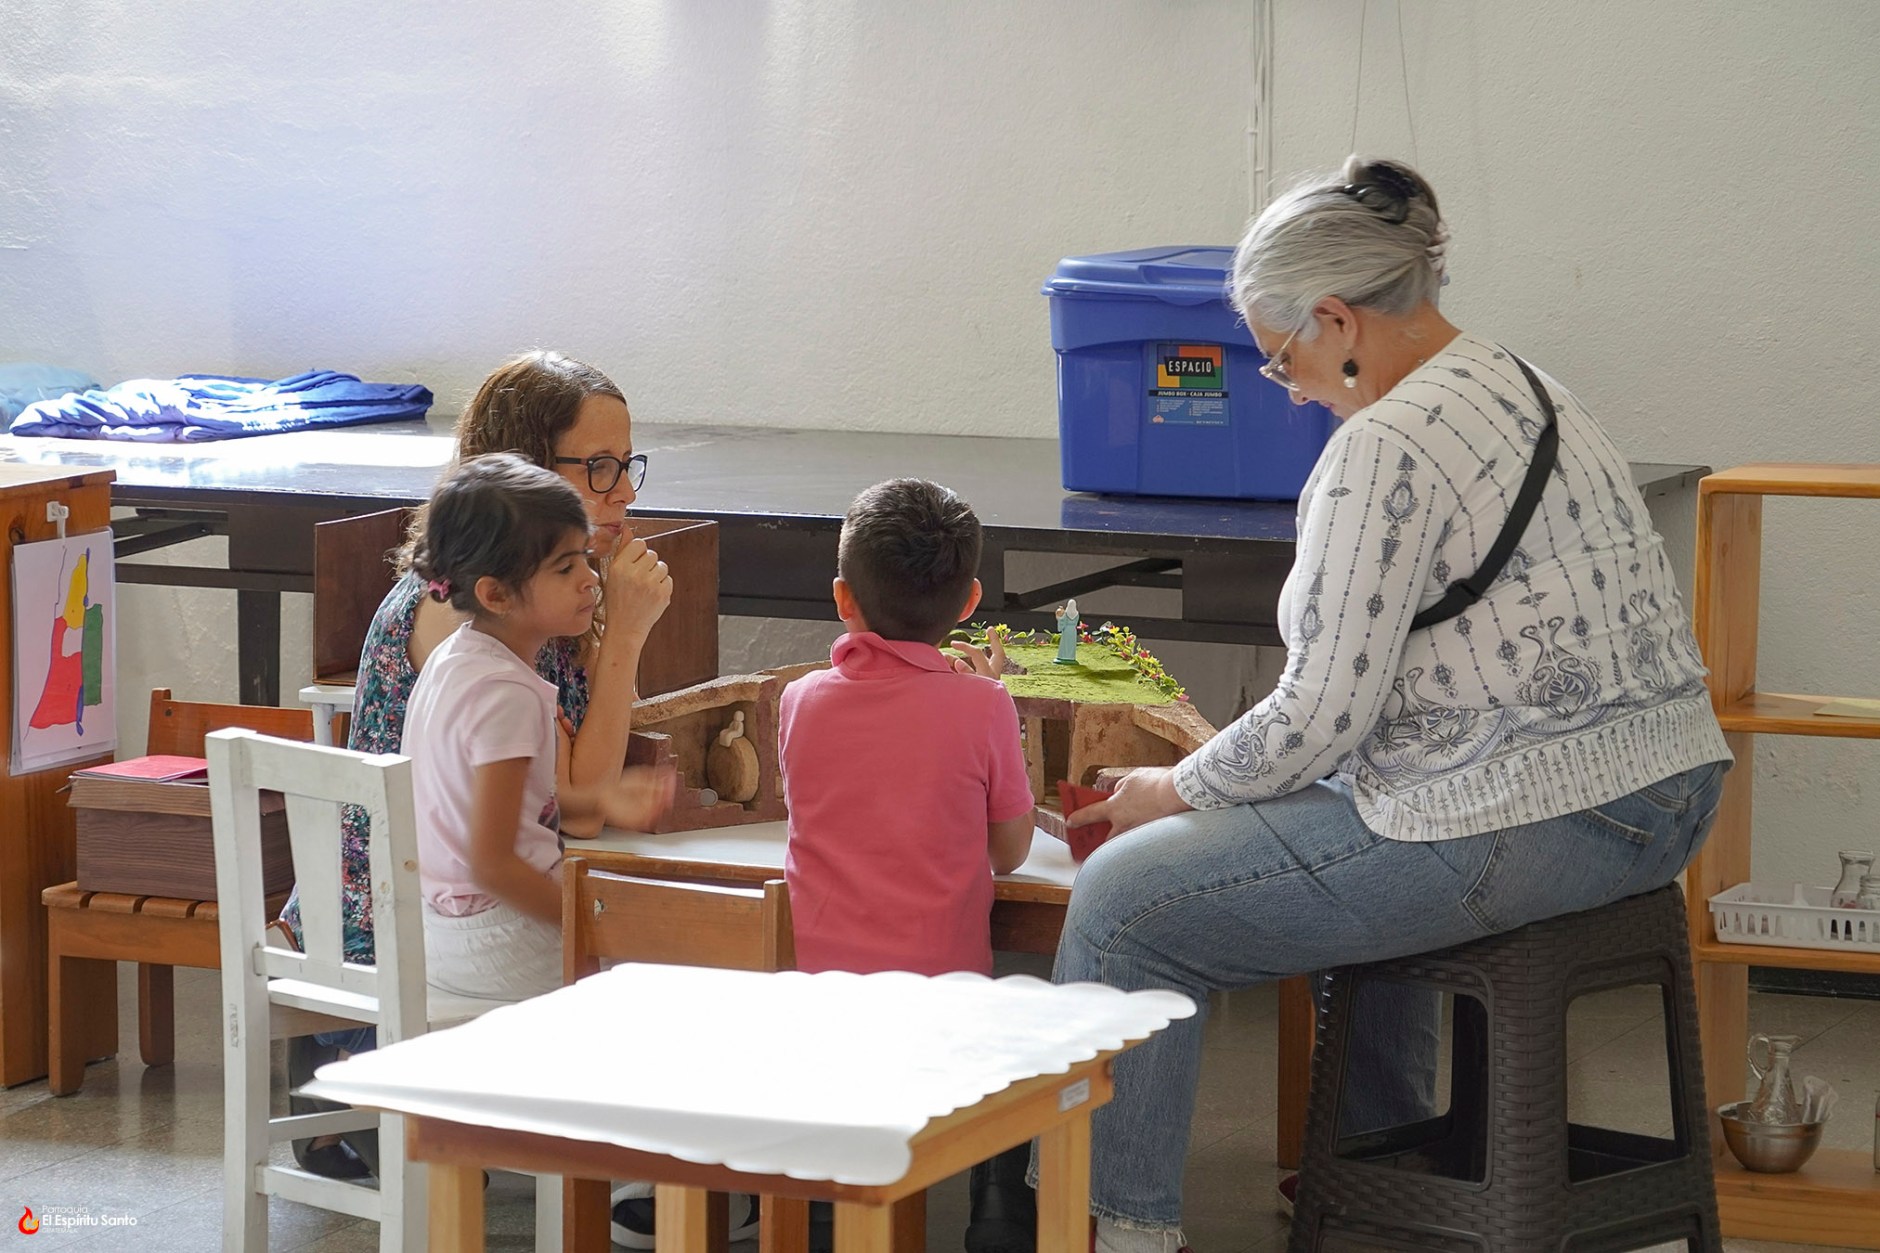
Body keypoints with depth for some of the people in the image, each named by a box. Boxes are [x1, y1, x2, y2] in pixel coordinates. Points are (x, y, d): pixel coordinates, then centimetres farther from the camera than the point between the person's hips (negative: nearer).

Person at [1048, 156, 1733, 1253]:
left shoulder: (1388, 446, -17)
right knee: (1351, 845, 40)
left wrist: (1176, 791, 1)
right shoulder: (1523, 388, 14)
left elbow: (1320, 717, -17)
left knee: (1126, 904, -4)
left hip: (1528, 825, -11)